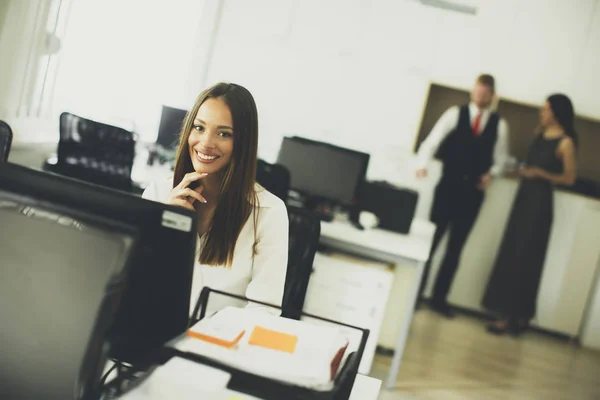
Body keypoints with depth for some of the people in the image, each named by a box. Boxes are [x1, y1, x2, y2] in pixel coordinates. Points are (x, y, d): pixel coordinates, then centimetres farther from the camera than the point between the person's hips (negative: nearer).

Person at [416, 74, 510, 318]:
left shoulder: (500, 125, 4)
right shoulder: (455, 114, -2)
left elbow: (501, 157, 11)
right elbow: (433, 141, -10)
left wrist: (491, 173, -9)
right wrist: (423, 164, -27)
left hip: (473, 193, 2)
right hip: (448, 187, -2)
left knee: (456, 247, 10)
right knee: (431, 241, 1)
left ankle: (439, 298, 21)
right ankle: (416, 293, 12)